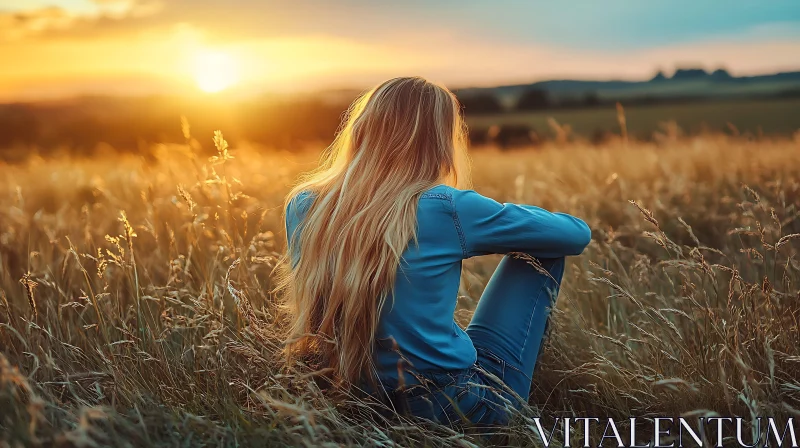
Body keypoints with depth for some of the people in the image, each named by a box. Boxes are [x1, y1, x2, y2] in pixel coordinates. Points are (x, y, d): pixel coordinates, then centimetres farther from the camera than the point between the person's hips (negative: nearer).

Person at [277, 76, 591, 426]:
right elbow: (578, 233, -3)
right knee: (542, 249, 12)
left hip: (358, 396, 6)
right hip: (456, 406, -5)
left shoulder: (302, 206, -5)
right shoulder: (447, 208, -18)